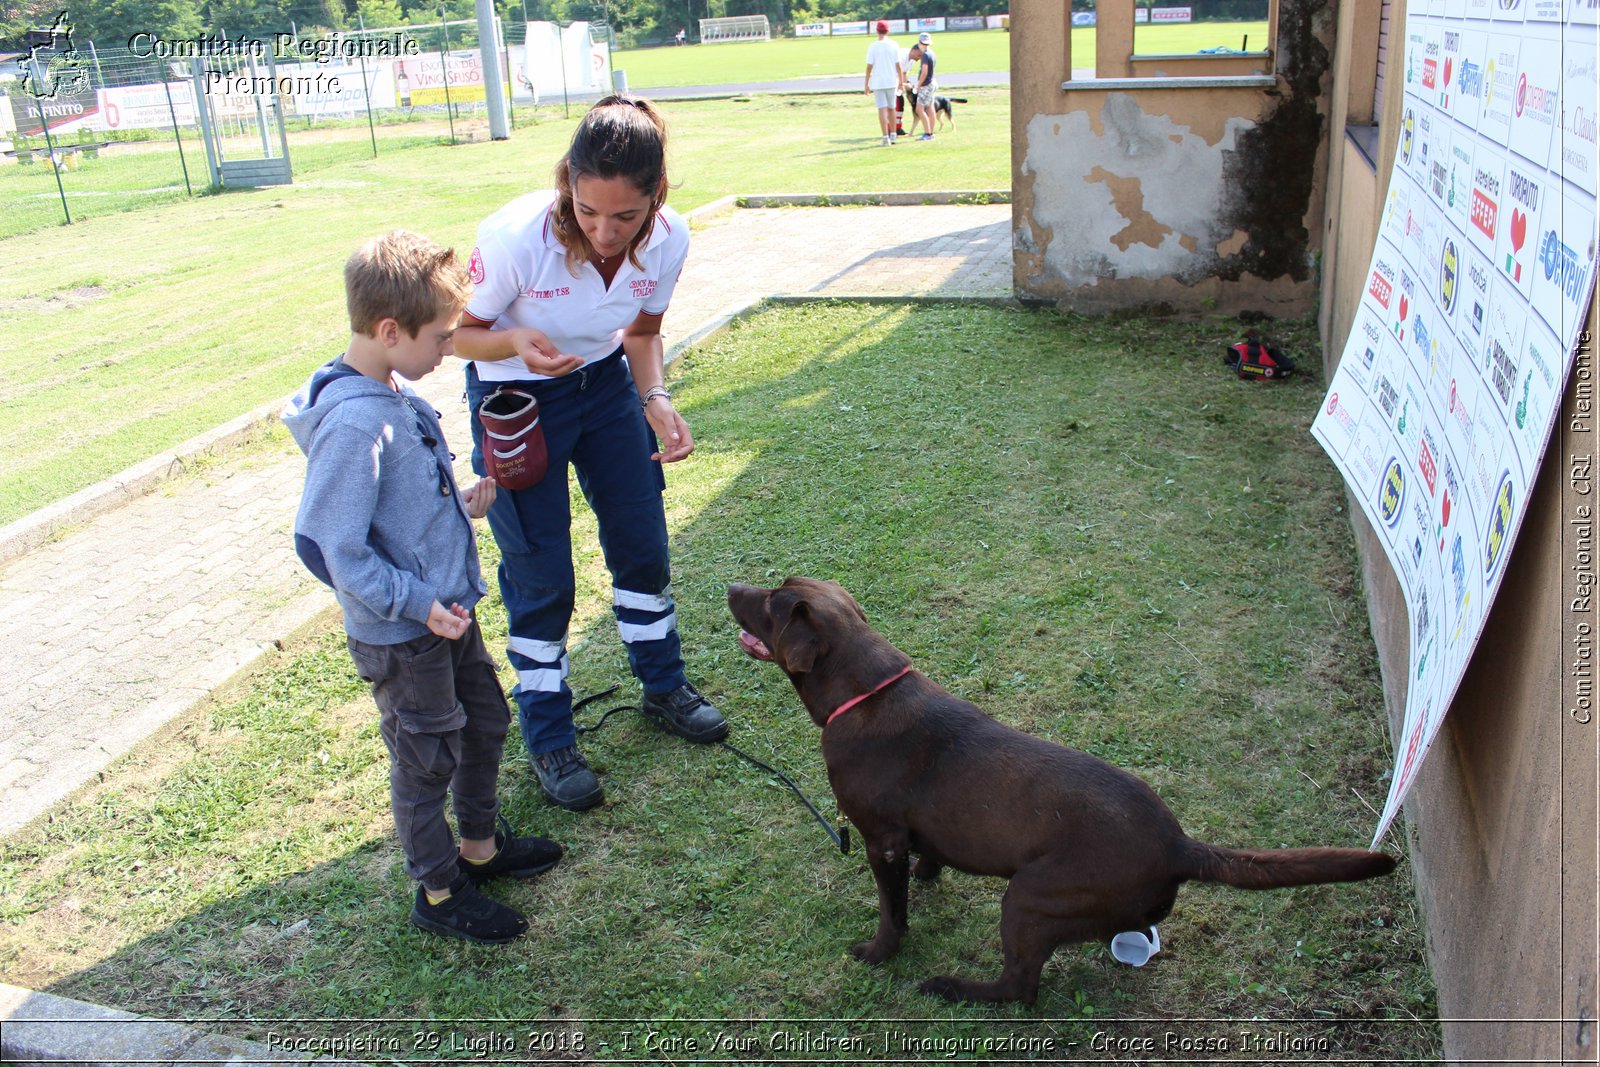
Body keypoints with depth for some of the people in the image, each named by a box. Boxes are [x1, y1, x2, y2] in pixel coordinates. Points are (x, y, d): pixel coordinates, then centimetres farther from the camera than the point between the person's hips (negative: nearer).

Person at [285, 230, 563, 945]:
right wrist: (419, 604, -23)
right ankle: (439, 892, 30)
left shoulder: (395, 393, 0)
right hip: (399, 633, -9)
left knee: (485, 722, 23)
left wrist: (459, 504, 2)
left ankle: (481, 845, 45)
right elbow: (336, 550, -26)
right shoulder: (353, 424, -29)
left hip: (446, 606, 9)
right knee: (427, 760, 9)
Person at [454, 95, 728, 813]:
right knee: (540, 578, 2)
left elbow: (641, 332, 0)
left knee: (643, 546, 12)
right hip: (514, 401, -4)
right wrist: (515, 342, -37)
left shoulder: (668, 240, -20)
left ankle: (664, 689, 37)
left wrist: (656, 401, -18)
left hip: (606, 385, 4)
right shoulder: (515, 238, -32)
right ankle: (549, 741, 22)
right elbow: (459, 331, -16)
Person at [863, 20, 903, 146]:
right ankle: (893, 135, 22)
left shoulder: (872, 47, -6)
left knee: (882, 109, -3)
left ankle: (886, 137, -11)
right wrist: (901, 82, 9)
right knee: (891, 108, 15)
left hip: (878, 82, -2)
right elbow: (898, 65, 0)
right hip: (892, 81, 2)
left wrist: (866, 84, -1)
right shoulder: (893, 45, -1)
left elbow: (869, 67, -7)